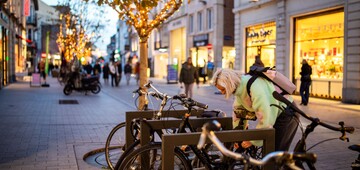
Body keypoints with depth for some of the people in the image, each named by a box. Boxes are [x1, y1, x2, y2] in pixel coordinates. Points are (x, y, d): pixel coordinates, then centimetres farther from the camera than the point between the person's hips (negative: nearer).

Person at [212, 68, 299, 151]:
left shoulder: (255, 87, -34)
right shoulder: (239, 88, -5)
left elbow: (265, 118, -33)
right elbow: (238, 112, 6)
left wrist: (252, 140, -24)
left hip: (286, 114, -9)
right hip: (273, 115, 9)